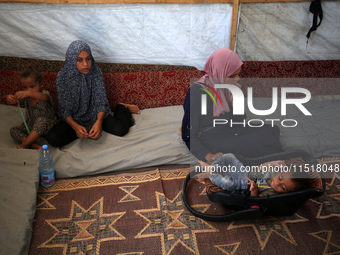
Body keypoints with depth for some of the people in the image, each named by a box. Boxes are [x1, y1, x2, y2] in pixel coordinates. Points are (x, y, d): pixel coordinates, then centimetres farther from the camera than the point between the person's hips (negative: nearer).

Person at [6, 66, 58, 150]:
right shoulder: (25, 97, 4)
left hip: (46, 125, -6)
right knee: (13, 130, -13)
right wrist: (8, 98, -26)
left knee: (41, 120, -37)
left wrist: (28, 93, -57)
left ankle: (24, 144, -32)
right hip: (30, 126, 6)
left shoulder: (44, 93, -15)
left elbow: (44, 97, -41)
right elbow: (13, 102, 0)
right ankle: (34, 145, -34)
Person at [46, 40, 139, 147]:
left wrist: (99, 121, -31)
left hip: (95, 114, 0)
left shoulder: (96, 72, -11)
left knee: (120, 129, -23)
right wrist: (75, 126, -31)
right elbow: (64, 109, -12)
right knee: (52, 139, -25)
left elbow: (101, 102, -10)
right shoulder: (62, 77, -14)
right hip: (73, 119, 0)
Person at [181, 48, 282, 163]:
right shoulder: (196, 92, -12)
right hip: (210, 140, -7)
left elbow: (239, 122, 11)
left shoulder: (229, 86, 7)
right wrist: (208, 156, -30)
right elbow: (189, 135, -13)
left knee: (273, 130, -15)